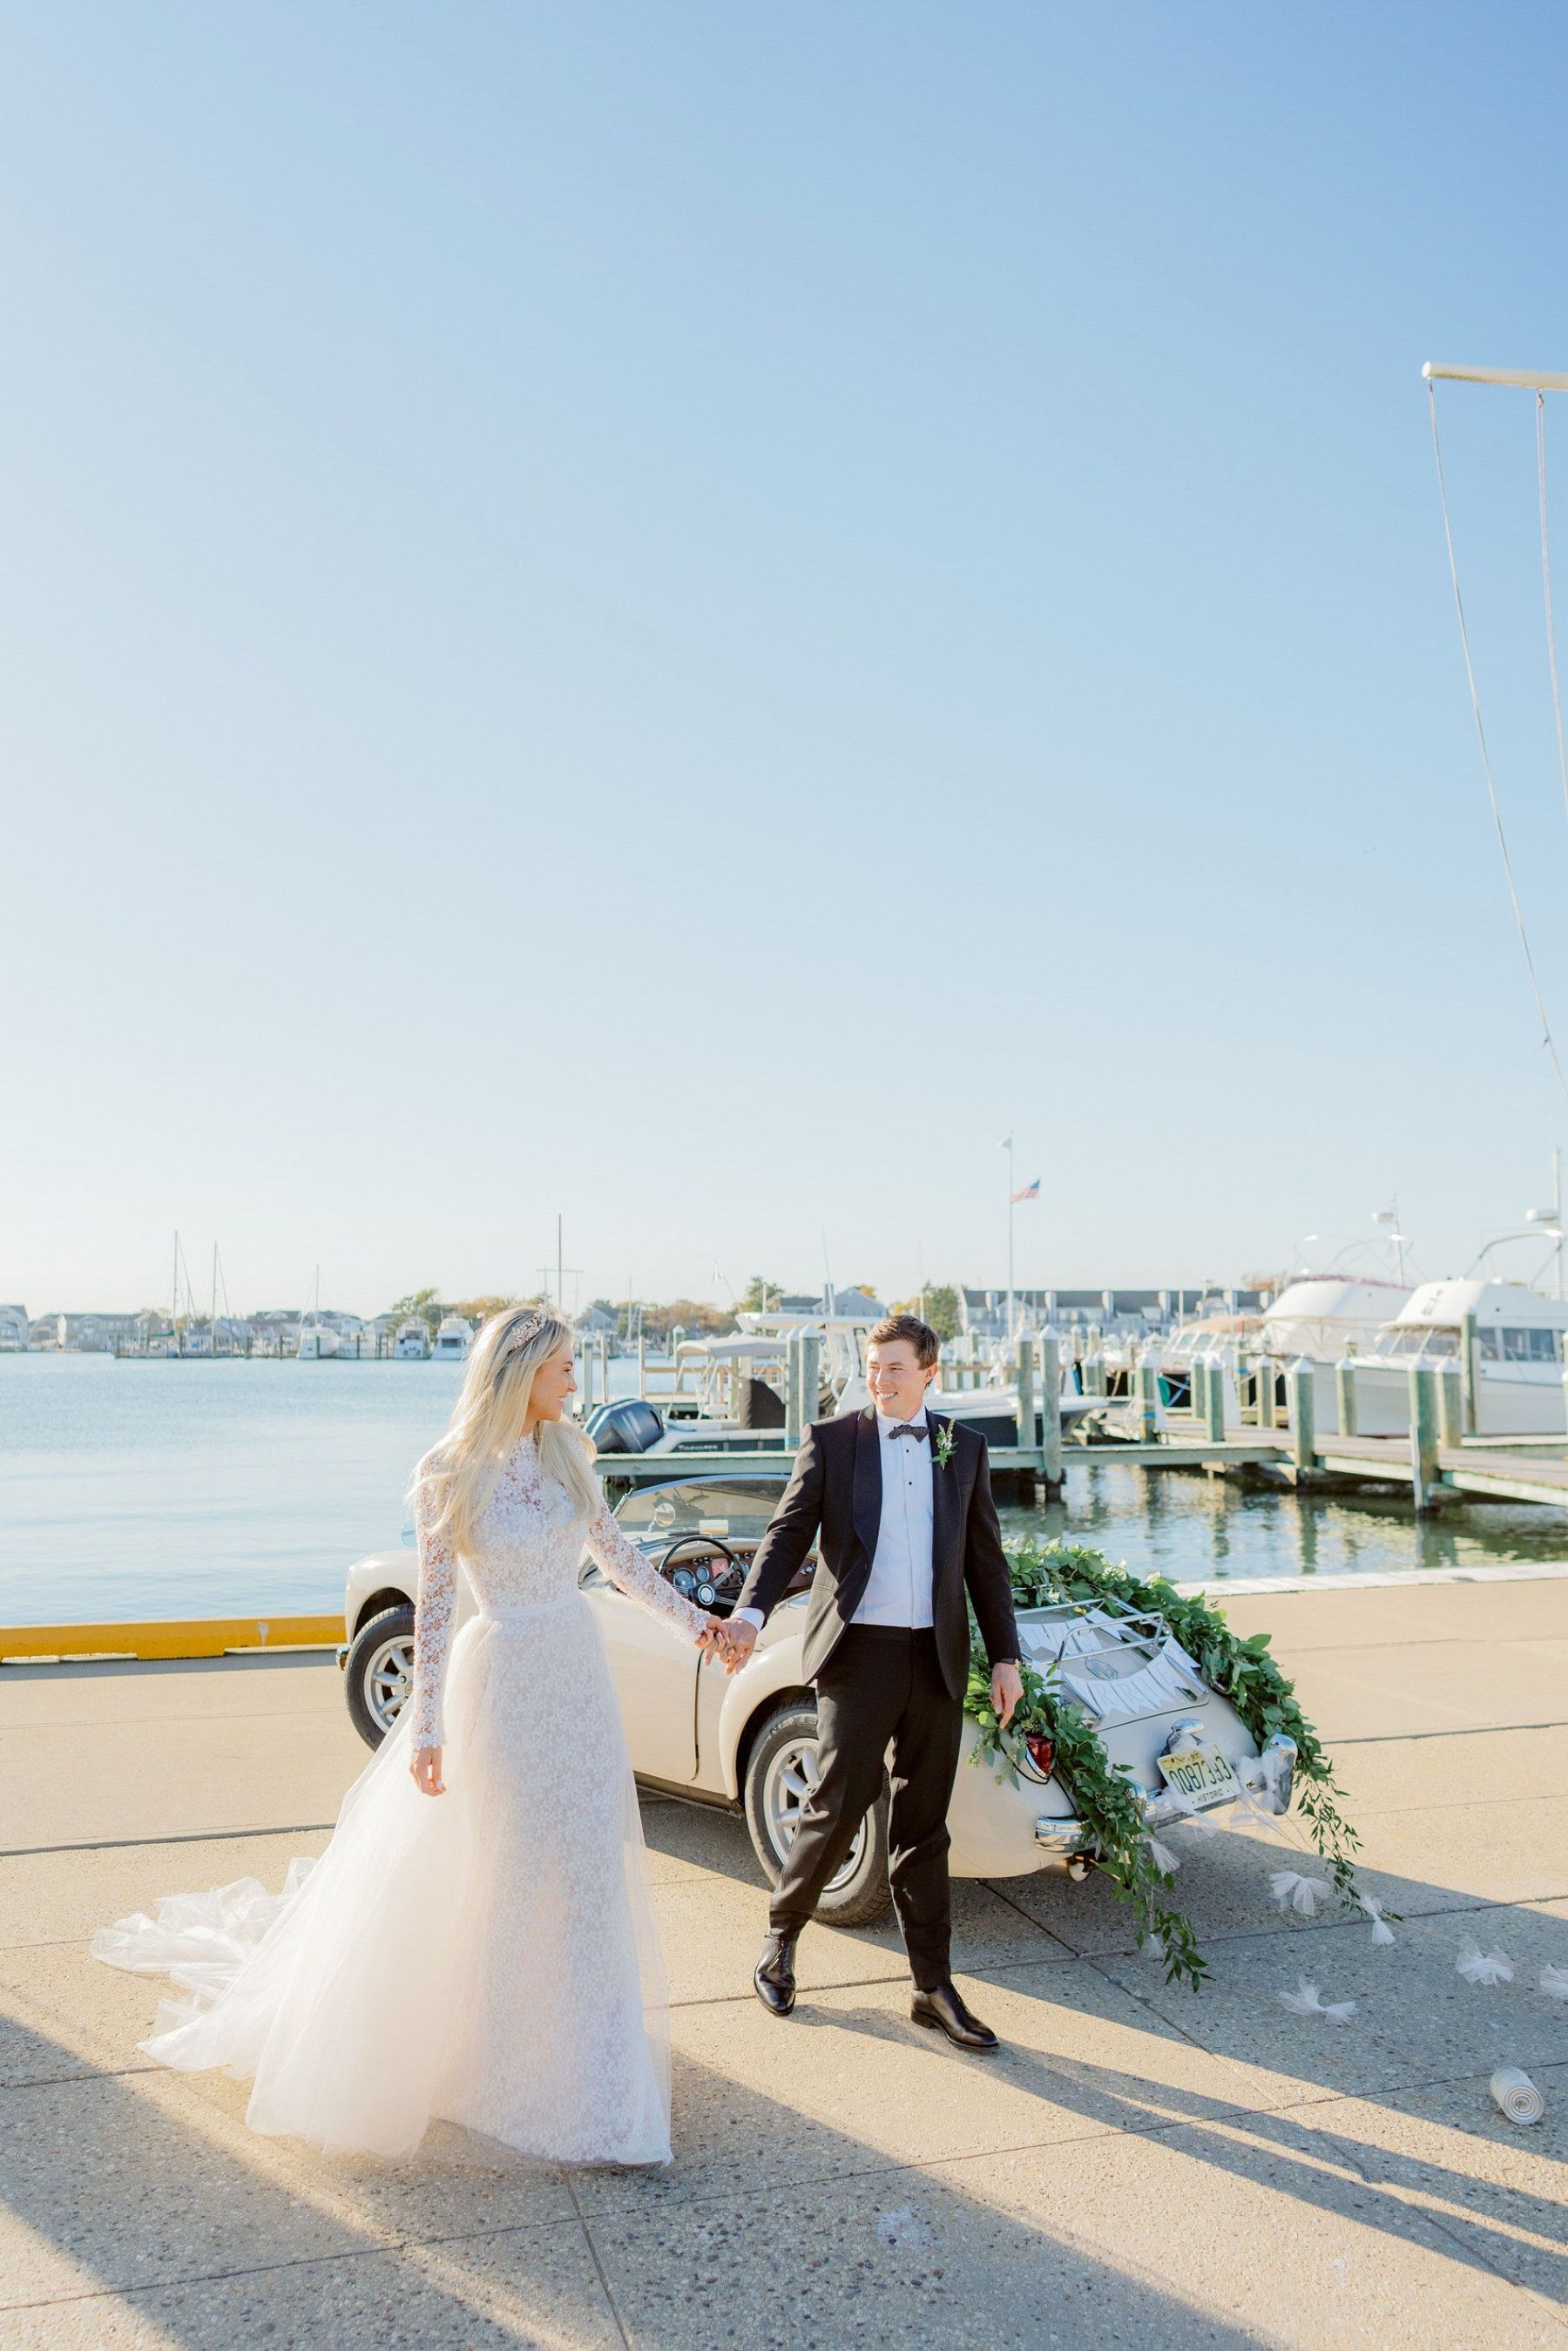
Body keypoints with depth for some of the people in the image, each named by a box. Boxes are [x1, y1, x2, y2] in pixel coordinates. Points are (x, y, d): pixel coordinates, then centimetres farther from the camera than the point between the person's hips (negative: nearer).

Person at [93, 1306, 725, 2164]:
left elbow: (614, 1552, 10)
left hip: (578, 1674, 5)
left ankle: (578, 2059, 29)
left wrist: (693, 1618, 11)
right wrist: (426, 1727, -10)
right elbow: (435, 1605, -11)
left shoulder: (566, 1451, -1)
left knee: (586, 1863, 11)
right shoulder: (451, 1473, -14)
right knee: (505, 1869, 7)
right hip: (502, 1680, -5)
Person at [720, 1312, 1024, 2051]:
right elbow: (789, 1533, -4)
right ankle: (780, 1937, 23)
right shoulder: (830, 1439, 1)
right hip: (857, 1652, -3)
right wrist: (750, 1612, -20)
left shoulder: (964, 1447, 9)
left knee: (924, 1825, 10)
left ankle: (933, 1988, 22)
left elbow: (985, 1559, 12)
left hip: (937, 1657, 3)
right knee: (839, 1804, -4)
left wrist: (1005, 1657, 9)